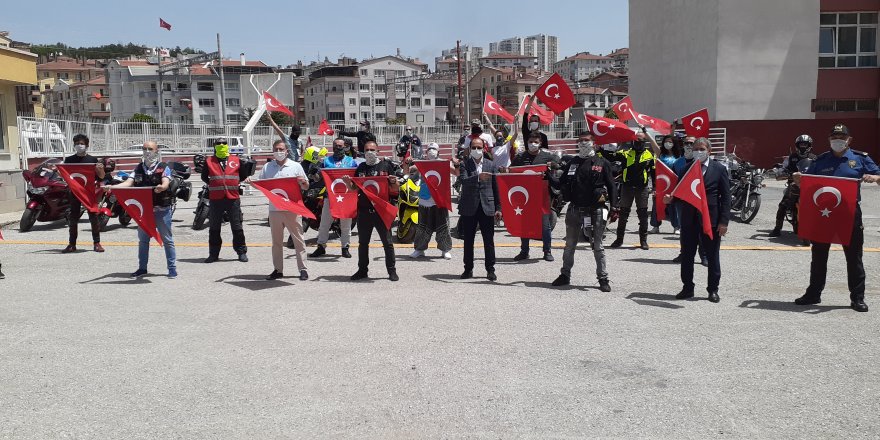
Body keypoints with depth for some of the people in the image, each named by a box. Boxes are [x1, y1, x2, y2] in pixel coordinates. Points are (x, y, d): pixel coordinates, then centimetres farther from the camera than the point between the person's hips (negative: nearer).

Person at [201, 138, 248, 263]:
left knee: (237, 227, 4)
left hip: (233, 198, 0)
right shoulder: (209, 161, 6)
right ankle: (213, 254, 15)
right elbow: (204, 177, 15)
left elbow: (243, 176, 16)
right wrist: (212, 184, 7)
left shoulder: (236, 160, 7)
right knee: (214, 228, 7)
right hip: (215, 199, 0)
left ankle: (242, 252, 14)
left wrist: (234, 182, 7)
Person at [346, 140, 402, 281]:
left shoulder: (386, 166, 2)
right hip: (364, 210, 4)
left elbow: (396, 189, 3)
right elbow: (354, 188, 17)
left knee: (387, 242, 1)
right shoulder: (361, 167, 12)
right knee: (363, 242, 11)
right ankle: (362, 270, 20)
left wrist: (393, 181, -18)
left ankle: (391, 270, 8)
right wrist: (348, 182, -3)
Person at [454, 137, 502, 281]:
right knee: (468, 241, 6)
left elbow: (496, 188, 10)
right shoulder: (464, 164, 3)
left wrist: (498, 208, 5)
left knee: (489, 241, 1)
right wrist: (478, 178, -32)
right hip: (469, 208, -1)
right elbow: (464, 181, -15)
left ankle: (490, 270, 8)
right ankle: (468, 269, 16)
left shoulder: (491, 165, 9)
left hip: (487, 207, 1)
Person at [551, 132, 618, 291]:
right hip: (574, 210, 4)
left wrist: (614, 206, -10)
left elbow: (611, 186, -2)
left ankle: (603, 279, 11)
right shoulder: (572, 163, 11)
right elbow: (561, 183, 11)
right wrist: (549, 179, -7)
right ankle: (565, 275, 26)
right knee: (569, 245, 13)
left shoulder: (602, 163, 1)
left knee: (597, 246, 3)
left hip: (595, 211, -3)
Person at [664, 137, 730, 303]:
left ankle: (713, 289, 17)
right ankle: (687, 288, 20)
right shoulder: (685, 169, 8)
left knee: (713, 256, 6)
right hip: (689, 219, 3)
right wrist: (670, 199, -12)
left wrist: (724, 221, -10)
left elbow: (726, 197, -3)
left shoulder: (719, 169, -1)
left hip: (711, 219, -3)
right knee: (687, 255, 8)